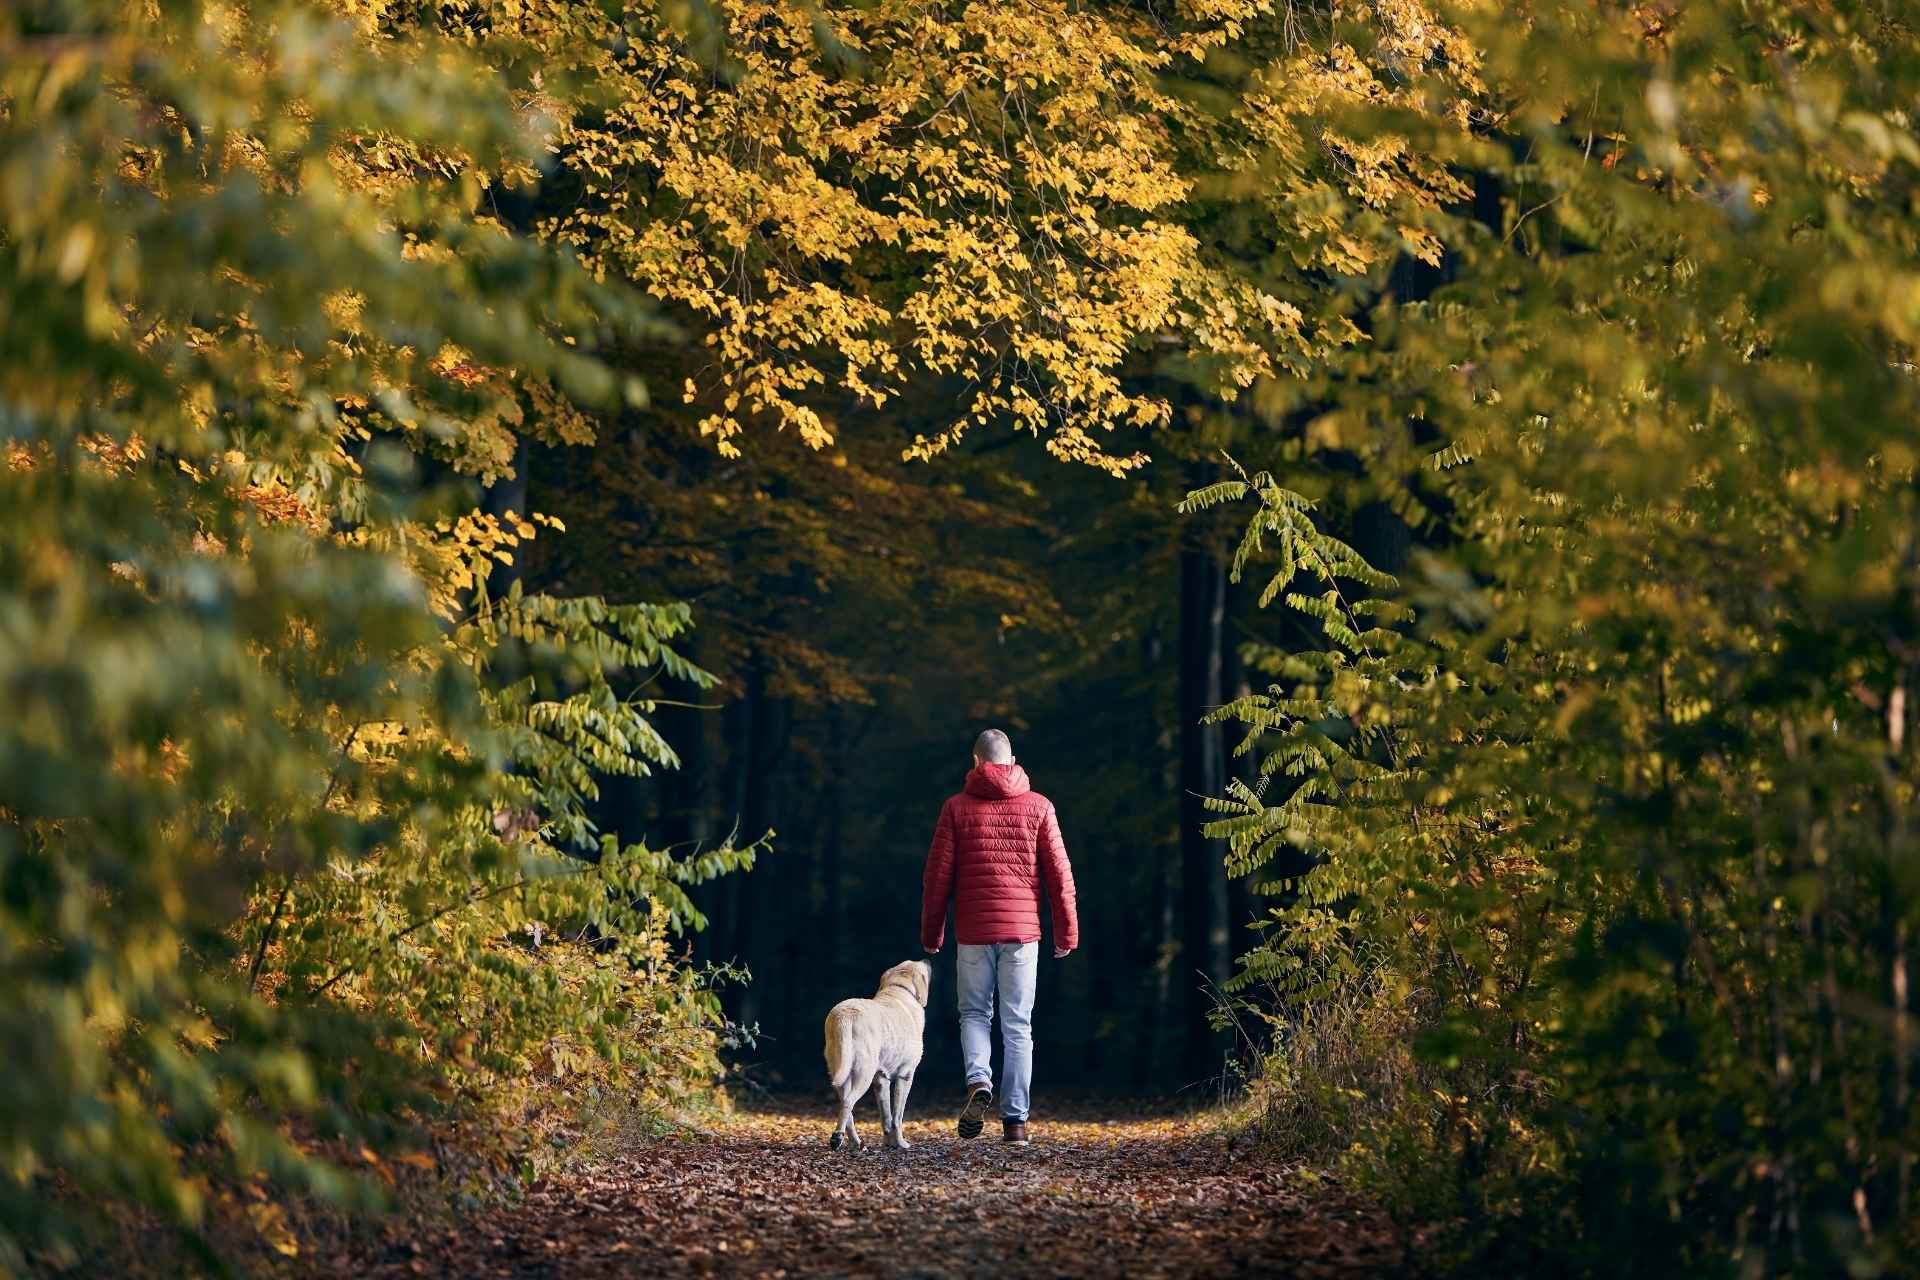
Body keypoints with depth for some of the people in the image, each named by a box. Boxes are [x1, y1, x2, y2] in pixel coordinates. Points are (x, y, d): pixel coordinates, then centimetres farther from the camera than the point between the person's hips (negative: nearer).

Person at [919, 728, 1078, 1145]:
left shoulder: (957, 808, 1)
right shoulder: (1037, 807, 2)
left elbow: (938, 874, 1)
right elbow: (1059, 872, 1)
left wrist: (931, 933, 10)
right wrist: (1067, 932, 8)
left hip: (973, 931, 0)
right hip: (1022, 928, 0)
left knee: (974, 1014, 15)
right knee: (1018, 1025, 6)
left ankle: (979, 1084, -12)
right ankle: (1015, 1119, 2)